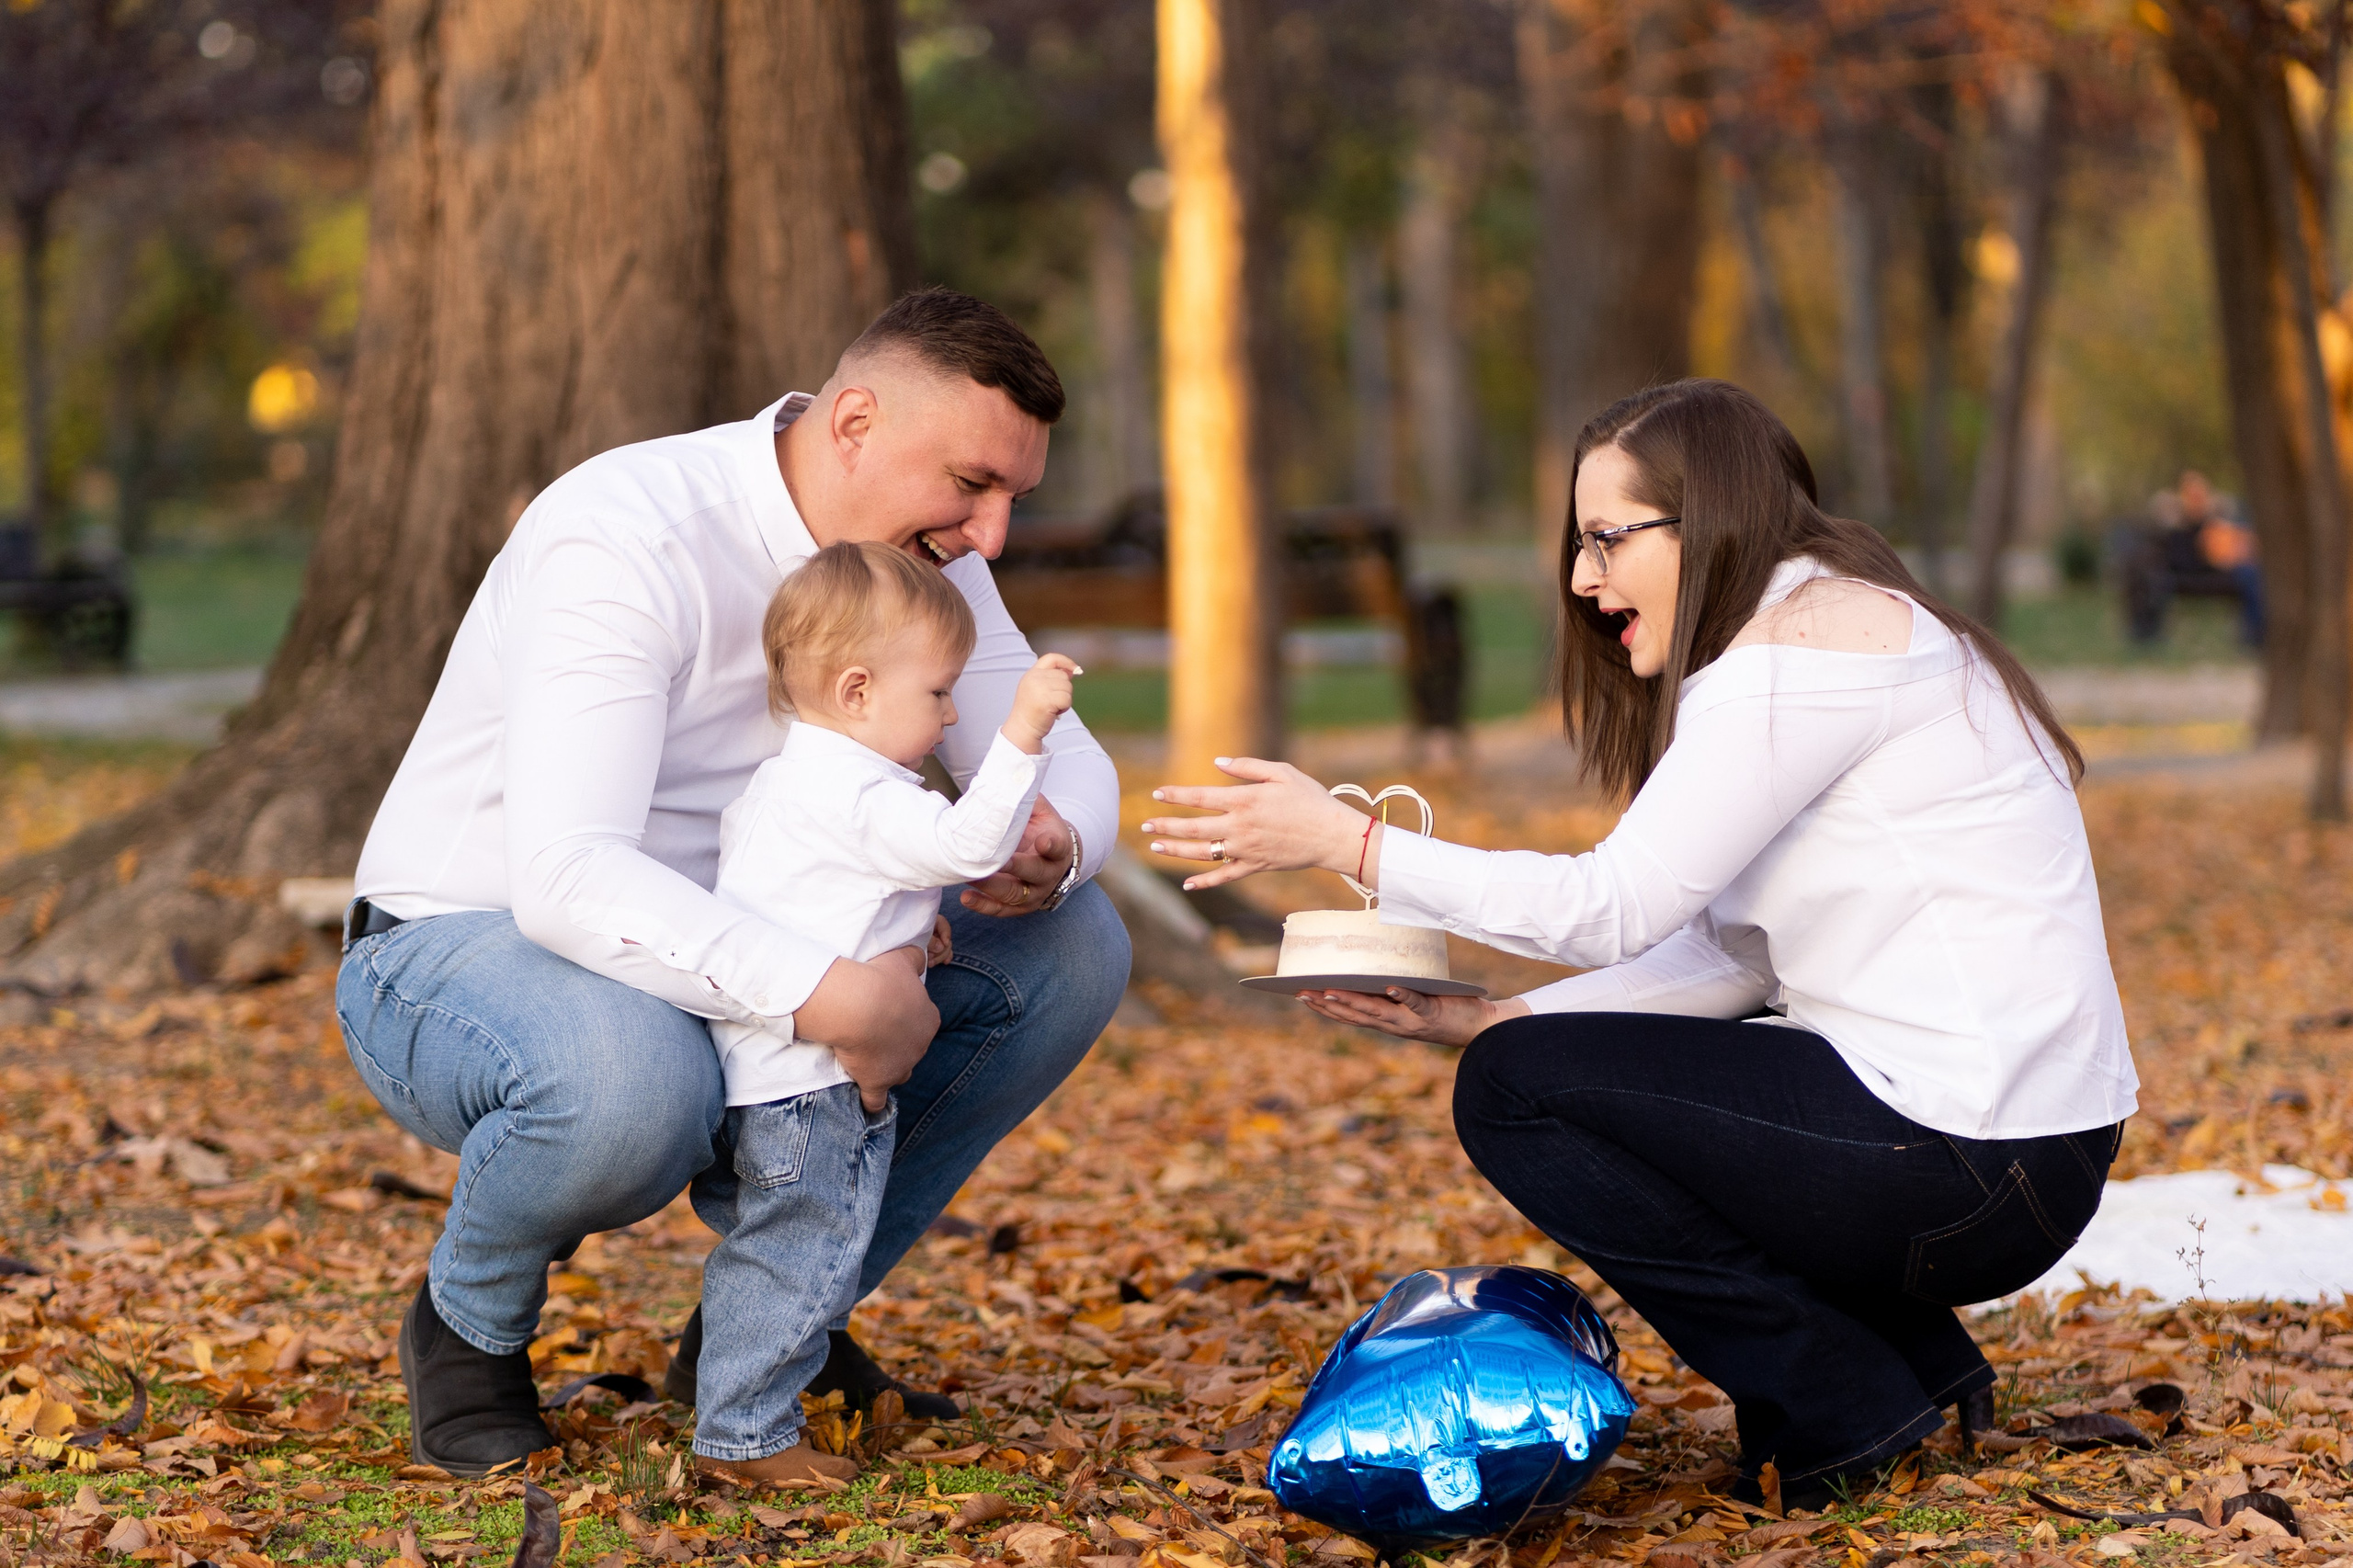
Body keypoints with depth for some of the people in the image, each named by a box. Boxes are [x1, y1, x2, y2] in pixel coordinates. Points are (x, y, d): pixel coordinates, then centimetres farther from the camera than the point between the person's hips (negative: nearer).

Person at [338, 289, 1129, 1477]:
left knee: (1070, 949, -7)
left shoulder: (922, 552, -4)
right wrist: (824, 994, -46)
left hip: (705, 963, 8)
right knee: (632, 1088, -43)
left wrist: (1049, 843, -25)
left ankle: (777, 1321, 5)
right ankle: (471, 1324, -6)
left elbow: (1068, 763, 0)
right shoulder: (630, 539, -29)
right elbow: (564, 877, -39)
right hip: (463, 941, -8)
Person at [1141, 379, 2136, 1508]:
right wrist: (1484, 1018, 6)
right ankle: (1916, 1362, 14)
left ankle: (1841, 1407, -1)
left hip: (1975, 1170, -10)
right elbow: (1730, 958, 12)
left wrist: (1346, 842, -11)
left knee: (1518, 1092, -5)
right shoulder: (1835, 630, 17)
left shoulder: (1807, 639, -13)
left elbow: (1617, 906, -16)